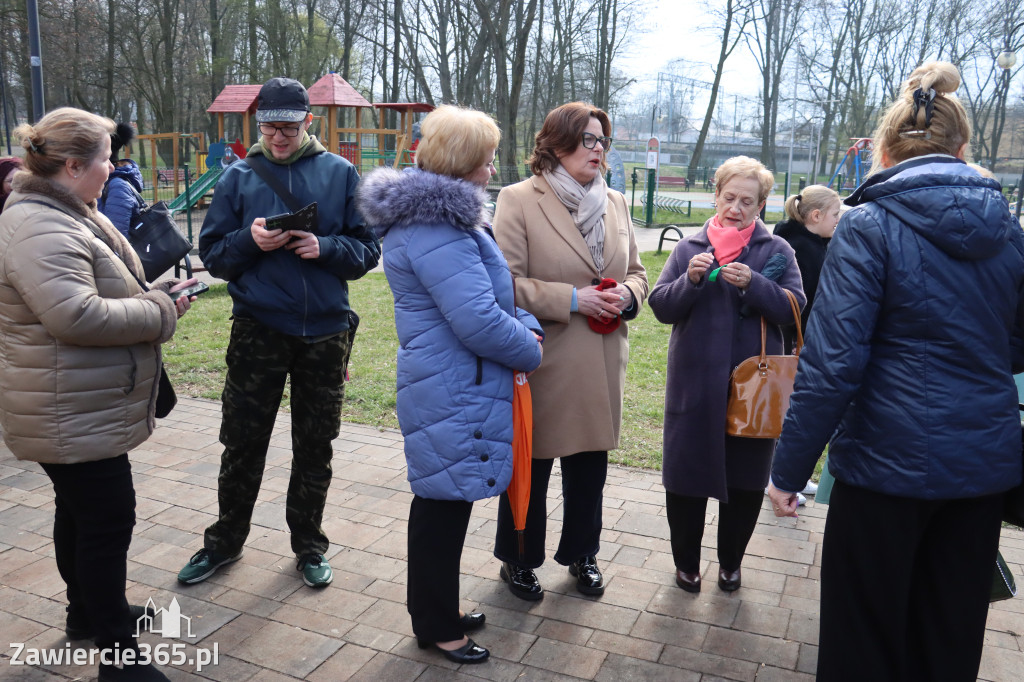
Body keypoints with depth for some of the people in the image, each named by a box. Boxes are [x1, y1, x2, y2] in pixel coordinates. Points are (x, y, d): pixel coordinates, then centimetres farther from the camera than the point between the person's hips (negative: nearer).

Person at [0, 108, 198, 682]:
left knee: (81, 512, 23)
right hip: (73, 415, -11)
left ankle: (88, 613, 42)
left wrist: (158, 292, 5)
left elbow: (104, 290, 22)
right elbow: (76, 316, -31)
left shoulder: (71, 215, 13)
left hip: (83, 411, 11)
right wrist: (160, 309, -20)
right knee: (108, 520, -3)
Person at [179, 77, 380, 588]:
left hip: (325, 331, 0)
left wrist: (326, 247, -19)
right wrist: (248, 240, -17)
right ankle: (225, 541, 31)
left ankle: (309, 545, 30)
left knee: (315, 448, 12)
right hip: (258, 330, 0)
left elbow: (368, 249, 0)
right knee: (242, 443, 9)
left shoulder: (340, 174, 1)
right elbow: (212, 254, 3)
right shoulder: (239, 177, 2)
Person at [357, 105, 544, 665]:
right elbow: (479, 322, -27)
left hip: (445, 386, 11)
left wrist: (525, 325, 3)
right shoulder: (437, 228, -23)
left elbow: (492, 289, 19)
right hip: (454, 394, -11)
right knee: (445, 505, 4)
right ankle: (436, 628, 24)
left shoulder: (440, 214, 12)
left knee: (443, 499, 22)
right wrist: (530, 349, -9)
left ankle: (436, 608, 40)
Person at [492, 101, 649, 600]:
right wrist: (572, 300, -20)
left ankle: (581, 554, 38)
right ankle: (518, 560, 32)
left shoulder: (615, 203, 11)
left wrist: (627, 295, -6)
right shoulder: (518, 200, -8)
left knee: (589, 466, 16)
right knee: (531, 467, 10)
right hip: (543, 363, -5)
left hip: (602, 366, 6)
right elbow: (506, 283, -13)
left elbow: (636, 273, 17)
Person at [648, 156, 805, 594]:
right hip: (695, 384, 0)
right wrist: (690, 280, -18)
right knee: (686, 475, 7)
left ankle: (731, 562, 32)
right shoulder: (688, 249, 7)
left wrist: (753, 284, -21)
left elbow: (794, 308, -6)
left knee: (746, 479, 11)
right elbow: (661, 307, 0)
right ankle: (686, 562, 27)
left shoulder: (777, 251, 4)